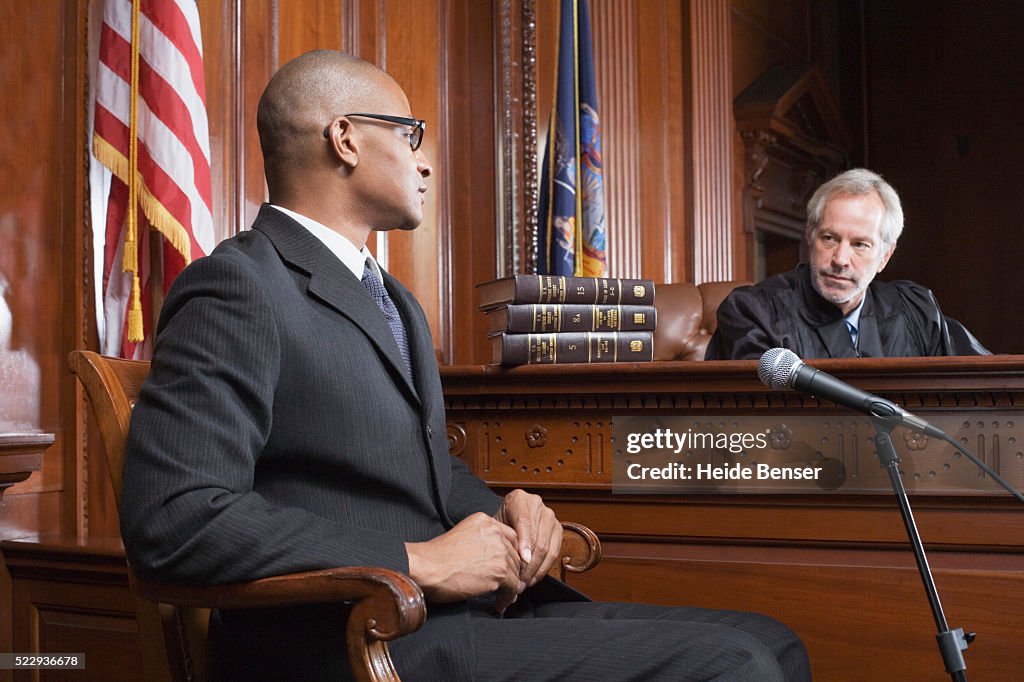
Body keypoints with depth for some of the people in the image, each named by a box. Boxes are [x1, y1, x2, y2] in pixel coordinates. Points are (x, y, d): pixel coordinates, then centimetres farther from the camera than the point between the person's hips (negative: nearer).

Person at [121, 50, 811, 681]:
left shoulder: (394, 301, 22)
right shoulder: (236, 289, -9)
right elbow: (172, 518, -19)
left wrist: (500, 511, 4)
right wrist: (418, 562, -19)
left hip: (473, 608, 9)